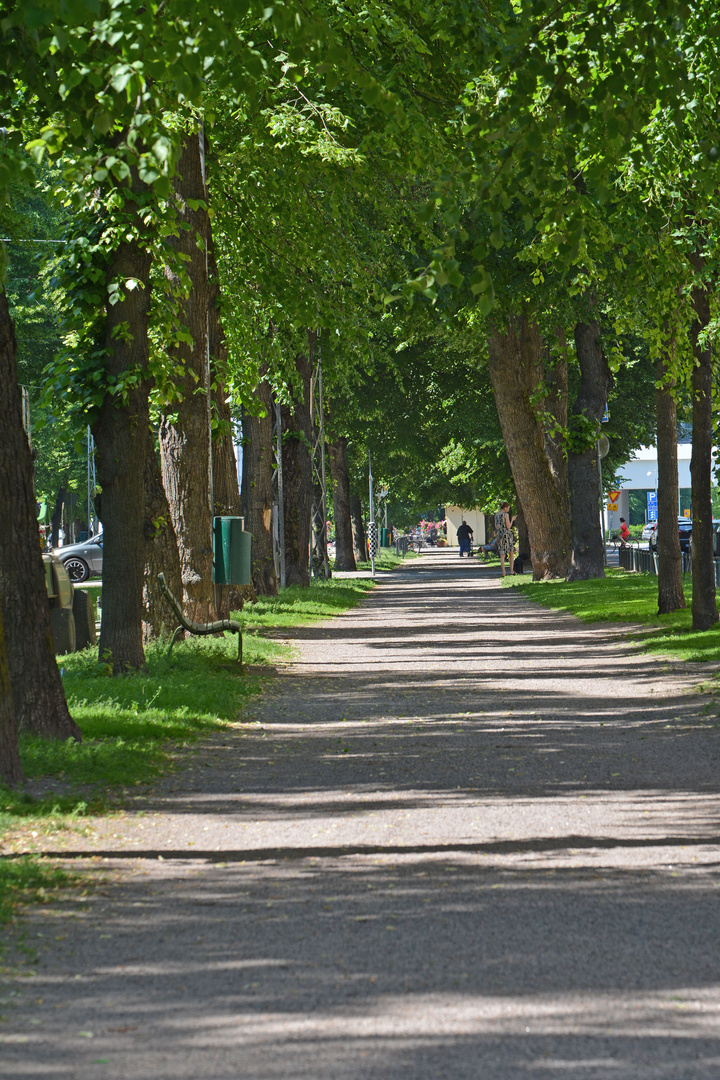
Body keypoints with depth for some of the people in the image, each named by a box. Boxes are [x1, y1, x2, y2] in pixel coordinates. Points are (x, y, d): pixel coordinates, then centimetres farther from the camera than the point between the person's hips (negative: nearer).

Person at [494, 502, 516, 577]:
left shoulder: (496, 515, 10)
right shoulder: (506, 514, -10)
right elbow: (508, 527, -11)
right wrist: (512, 520, 4)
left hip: (499, 534, 5)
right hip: (507, 534, -5)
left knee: (502, 554, 2)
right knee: (511, 552, 10)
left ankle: (503, 573, -5)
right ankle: (511, 570, 7)